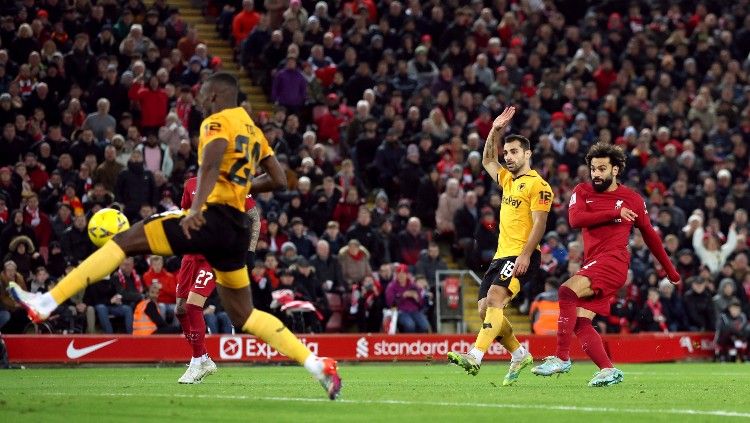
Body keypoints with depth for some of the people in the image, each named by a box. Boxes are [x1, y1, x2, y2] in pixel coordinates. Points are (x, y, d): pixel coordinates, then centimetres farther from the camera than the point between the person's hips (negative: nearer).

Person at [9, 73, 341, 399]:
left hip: (212, 218, -8)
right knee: (243, 315, 15)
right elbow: (278, 179, 24)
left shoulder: (217, 122, -2)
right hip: (238, 229, 8)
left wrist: (196, 208, -35)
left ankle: (46, 303, -13)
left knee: (125, 241, -6)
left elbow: (211, 163, -22)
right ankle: (319, 366, 6)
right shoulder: (253, 130, 22)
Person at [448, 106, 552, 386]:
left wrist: (525, 255, -24)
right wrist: (495, 131, 22)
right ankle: (519, 355, 16)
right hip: (501, 255, 9)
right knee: (485, 309, 3)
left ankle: (475, 356, -38)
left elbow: (539, 223, -14)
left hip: (521, 257, -9)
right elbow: (488, 161, 36)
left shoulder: (537, 185, -6)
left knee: (494, 298, -26)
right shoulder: (508, 180, 19)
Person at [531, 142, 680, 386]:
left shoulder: (632, 199, 8)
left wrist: (670, 270, 25)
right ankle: (608, 370, -5)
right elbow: (575, 219, -8)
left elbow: (649, 235, 19)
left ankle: (561, 358, -29)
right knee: (580, 323, -8)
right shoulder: (582, 192, 12)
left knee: (567, 291, -28)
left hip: (614, 260, -6)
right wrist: (615, 213, -11)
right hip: (593, 265, 6)